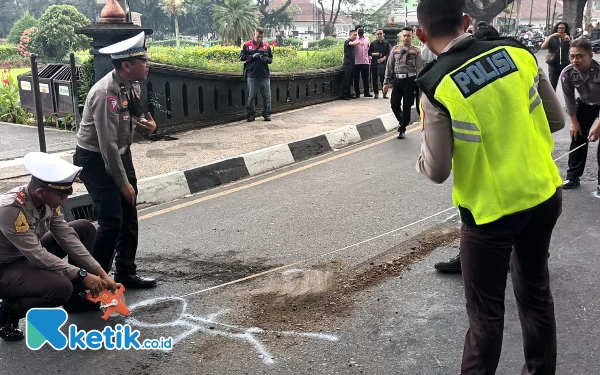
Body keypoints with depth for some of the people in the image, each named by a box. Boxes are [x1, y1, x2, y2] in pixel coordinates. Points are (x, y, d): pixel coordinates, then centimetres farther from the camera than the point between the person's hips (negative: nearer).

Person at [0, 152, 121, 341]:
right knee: (61, 288, -32)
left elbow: (66, 236, -7)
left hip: (29, 256, 8)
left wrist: (101, 274, -10)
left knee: (85, 229, 1)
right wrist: (82, 275, -26)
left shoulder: (47, 199, -10)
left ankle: (74, 297, 12)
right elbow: (38, 256, -31)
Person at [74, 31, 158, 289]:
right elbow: (107, 144, -27)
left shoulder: (133, 85, -2)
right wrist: (123, 183, -21)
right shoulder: (105, 93, -28)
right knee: (111, 221, -8)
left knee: (129, 217, 11)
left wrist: (146, 125, -10)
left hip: (121, 154, 9)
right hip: (95, 159, -8)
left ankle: (126, 273, 25)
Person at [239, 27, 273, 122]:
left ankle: (267, 114, 11)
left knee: (267, 96, 3)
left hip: (264, 75, 2)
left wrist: (266, 59, -9)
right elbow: (241, 57, 2)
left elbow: (271, 59, 14)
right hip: (251, 75, -1)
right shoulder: (247, 45, 4)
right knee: (251, 96, 3)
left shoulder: (266, 46, 9)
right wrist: (252, 56, -11)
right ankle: (251, 114, 10)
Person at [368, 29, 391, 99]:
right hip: (374, 63, 1)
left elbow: (388, 53, 1)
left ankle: (385, 93, 4)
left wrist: (383, 58, -16)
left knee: (383, 78, -3)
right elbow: (369, 53, 10)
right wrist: (375, 54, -9)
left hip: (383, 62, -1)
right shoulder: (373, 43, 10)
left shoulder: (386, 43, 7)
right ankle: (376, 93, 10)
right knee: (374, 79, 2)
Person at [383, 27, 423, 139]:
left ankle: (402, 129, 17)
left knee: (407, 106, 3)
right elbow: (389, 67, 9)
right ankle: (401, 121, 29)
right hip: (397, 80, 2)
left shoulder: (416, 51, 0)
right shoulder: (395, 49, 8)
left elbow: (419, 69, -3)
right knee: (394, 104, -1)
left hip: (410, 80, -2)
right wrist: (386, 82, 4)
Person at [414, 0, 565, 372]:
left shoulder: (437, 86, -18)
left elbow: (437, 172, -13)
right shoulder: (517, 51, -5)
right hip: (545, 194, 5)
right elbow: (557, 121, 4)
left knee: (486, 311, 11)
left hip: (492, 209, -5)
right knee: (536, 290, 22)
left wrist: (423, 156, 9)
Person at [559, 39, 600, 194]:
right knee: (577, 136, 2)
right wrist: (574, 122, -5)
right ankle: (573, 176, 14)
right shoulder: (567, 74, -25)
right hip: (585, 104, 4)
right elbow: (569, 100, -11)